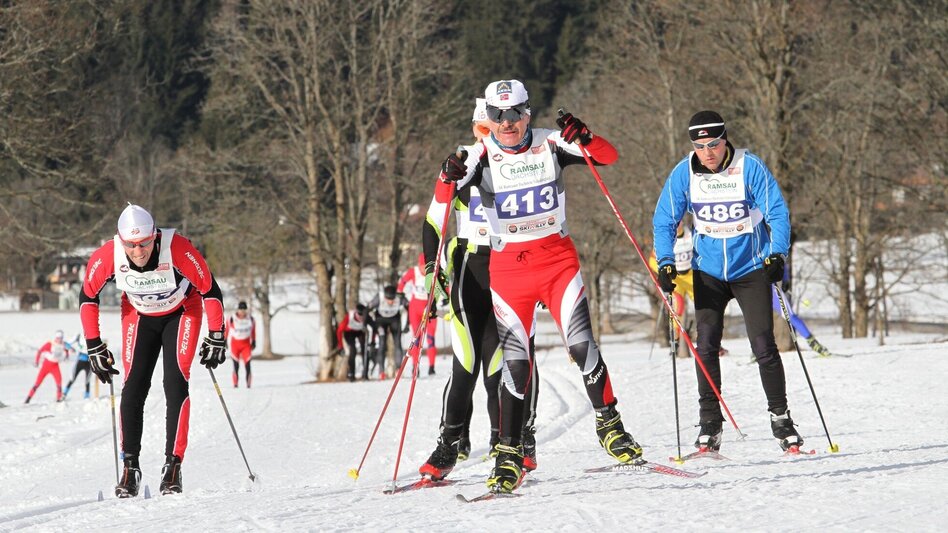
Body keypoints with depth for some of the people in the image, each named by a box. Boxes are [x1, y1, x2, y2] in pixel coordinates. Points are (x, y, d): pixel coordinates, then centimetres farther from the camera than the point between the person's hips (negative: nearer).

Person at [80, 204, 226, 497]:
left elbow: (210, 290, -21)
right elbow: (88, 296, -10)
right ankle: (130, 467, 1)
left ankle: (173, 465, -12)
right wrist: (94, 346, -8)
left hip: (181, 311, -2)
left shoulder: (177, 249, -35)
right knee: (133, 387, -9)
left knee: (175, 382, -16)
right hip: (139, 316, 2)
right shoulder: (107, 256, -29)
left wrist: (216, 337, -17)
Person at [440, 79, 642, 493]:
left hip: (557, 257, 0)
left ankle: (609, 424, 5)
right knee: (515, 358, -4)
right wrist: (452, 173, -44)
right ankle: (509, 454, 4)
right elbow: (454, 181, -21)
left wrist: (582, 138, -29)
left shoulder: (549, 145, -3)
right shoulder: (482, 156, -4)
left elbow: (608, 157, -8)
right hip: (508, 266, 0)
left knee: (580, 342, -12)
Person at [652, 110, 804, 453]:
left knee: (763, 346, -6)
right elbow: (664, 221, 1)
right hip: (708, 271, 2)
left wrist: (777, 254, -23)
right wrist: (666, 263, -10)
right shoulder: (683, 174, -7)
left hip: (751, 269, -2)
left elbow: (777, 213, -11)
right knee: (706, 346, -6)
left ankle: (780, 417, 6)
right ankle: (709, 422, 1)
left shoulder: (749, 167, -15)